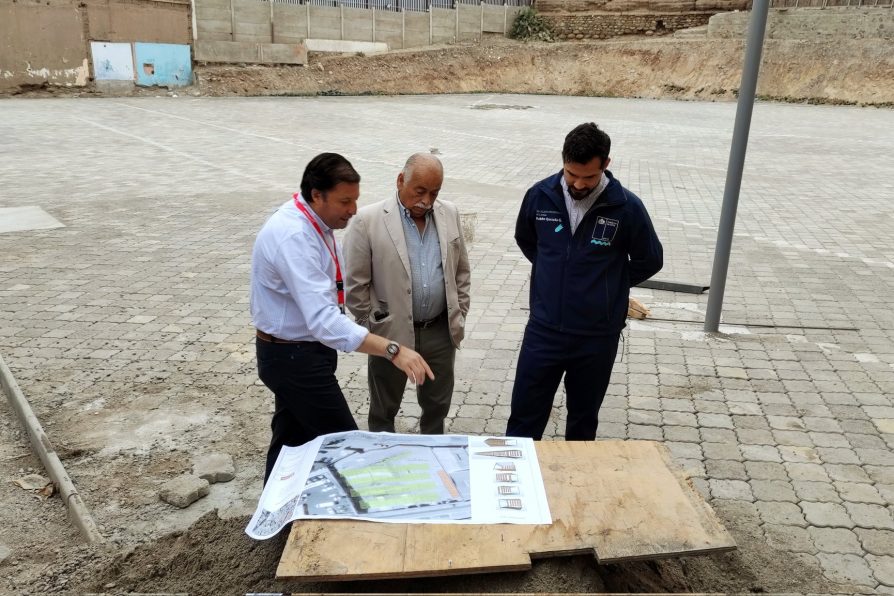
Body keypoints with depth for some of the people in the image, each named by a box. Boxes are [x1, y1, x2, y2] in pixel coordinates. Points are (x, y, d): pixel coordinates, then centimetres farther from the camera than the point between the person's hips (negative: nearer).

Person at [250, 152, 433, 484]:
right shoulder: (293, 237, -31)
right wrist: (393, 351, -46)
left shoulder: (312, 221, 0)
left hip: (298, 349, 9)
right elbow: (325, 320, -40)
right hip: (295, 356, -9)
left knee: (293, 436, 23)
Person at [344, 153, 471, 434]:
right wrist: (371, 328, -4)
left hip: (441, 330, 4)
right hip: (390, 333, -3)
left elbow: (461, 270, 10)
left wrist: (459, 316, 8)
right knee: (384, 409, 14)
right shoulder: (368, 220, -13)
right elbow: (355, 284, -8)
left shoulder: (449, 214, 1)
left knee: (437, 403, 19)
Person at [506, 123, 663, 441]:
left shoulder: (627, 207, -13)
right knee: (524, 418, 9)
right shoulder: (540, 195, -7)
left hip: (597, 337, -1)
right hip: (543, 330, 1)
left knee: (583, 420, 17)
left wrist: (608, 284, 8)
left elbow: (649, 261, 3)